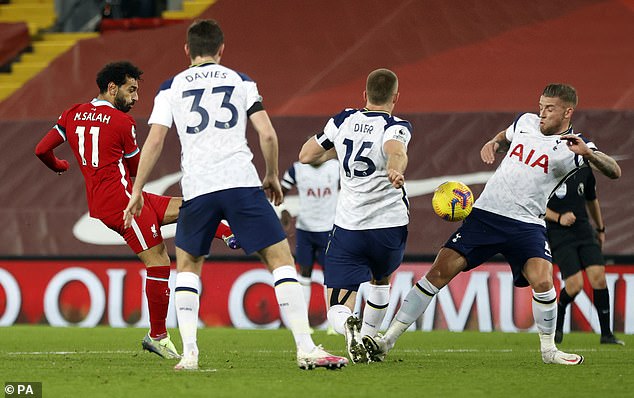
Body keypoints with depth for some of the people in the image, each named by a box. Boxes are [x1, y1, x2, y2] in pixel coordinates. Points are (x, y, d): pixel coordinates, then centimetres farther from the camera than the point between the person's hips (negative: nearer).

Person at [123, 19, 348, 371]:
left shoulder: (171, 88, 12)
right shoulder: (241, 81, 12)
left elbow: (154, 140, 4)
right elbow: (267, 134, 3)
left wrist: (137, 190, 10)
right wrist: (273, 176, 17)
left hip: (196, 187, 1)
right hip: (241, 181, -1)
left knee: (188, 265, 21)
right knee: (280, 259, 3)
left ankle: (188, 352, 8)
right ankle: (306, 348, -8)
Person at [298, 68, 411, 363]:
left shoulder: (343, 121, 6)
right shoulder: (396, 127, -5)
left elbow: (306, 156, 15)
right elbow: (396, 150, -29)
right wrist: (395, 171, -50)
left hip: (348, 228, 0)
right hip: (390, 225, 0)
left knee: (338, 310, -3)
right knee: (380, 281, 33)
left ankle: (348, 325, -36)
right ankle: (367, 339, 35)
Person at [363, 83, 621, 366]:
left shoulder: (573, 146, -6)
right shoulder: (525, 122, 9)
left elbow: (614, 171, -18)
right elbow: (505, 137, 33)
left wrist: (587, 152, -35)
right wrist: (492, 144, 10)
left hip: (527, 224, -3)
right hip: (485, 213, 3)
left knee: (542, 280, -26)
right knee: (439, 272, -6)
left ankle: (548, 350, -2)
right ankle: (387, 340, -2)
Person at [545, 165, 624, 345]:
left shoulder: (584, 170, 10)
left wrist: (600, 229, 32)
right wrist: (558, 218, -19)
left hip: (584, 230, 5)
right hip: (558, 234, -5)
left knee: (598, 276, -12)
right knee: (575, 284, -16)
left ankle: (606, 334, -4)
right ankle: (557, 323, 16)